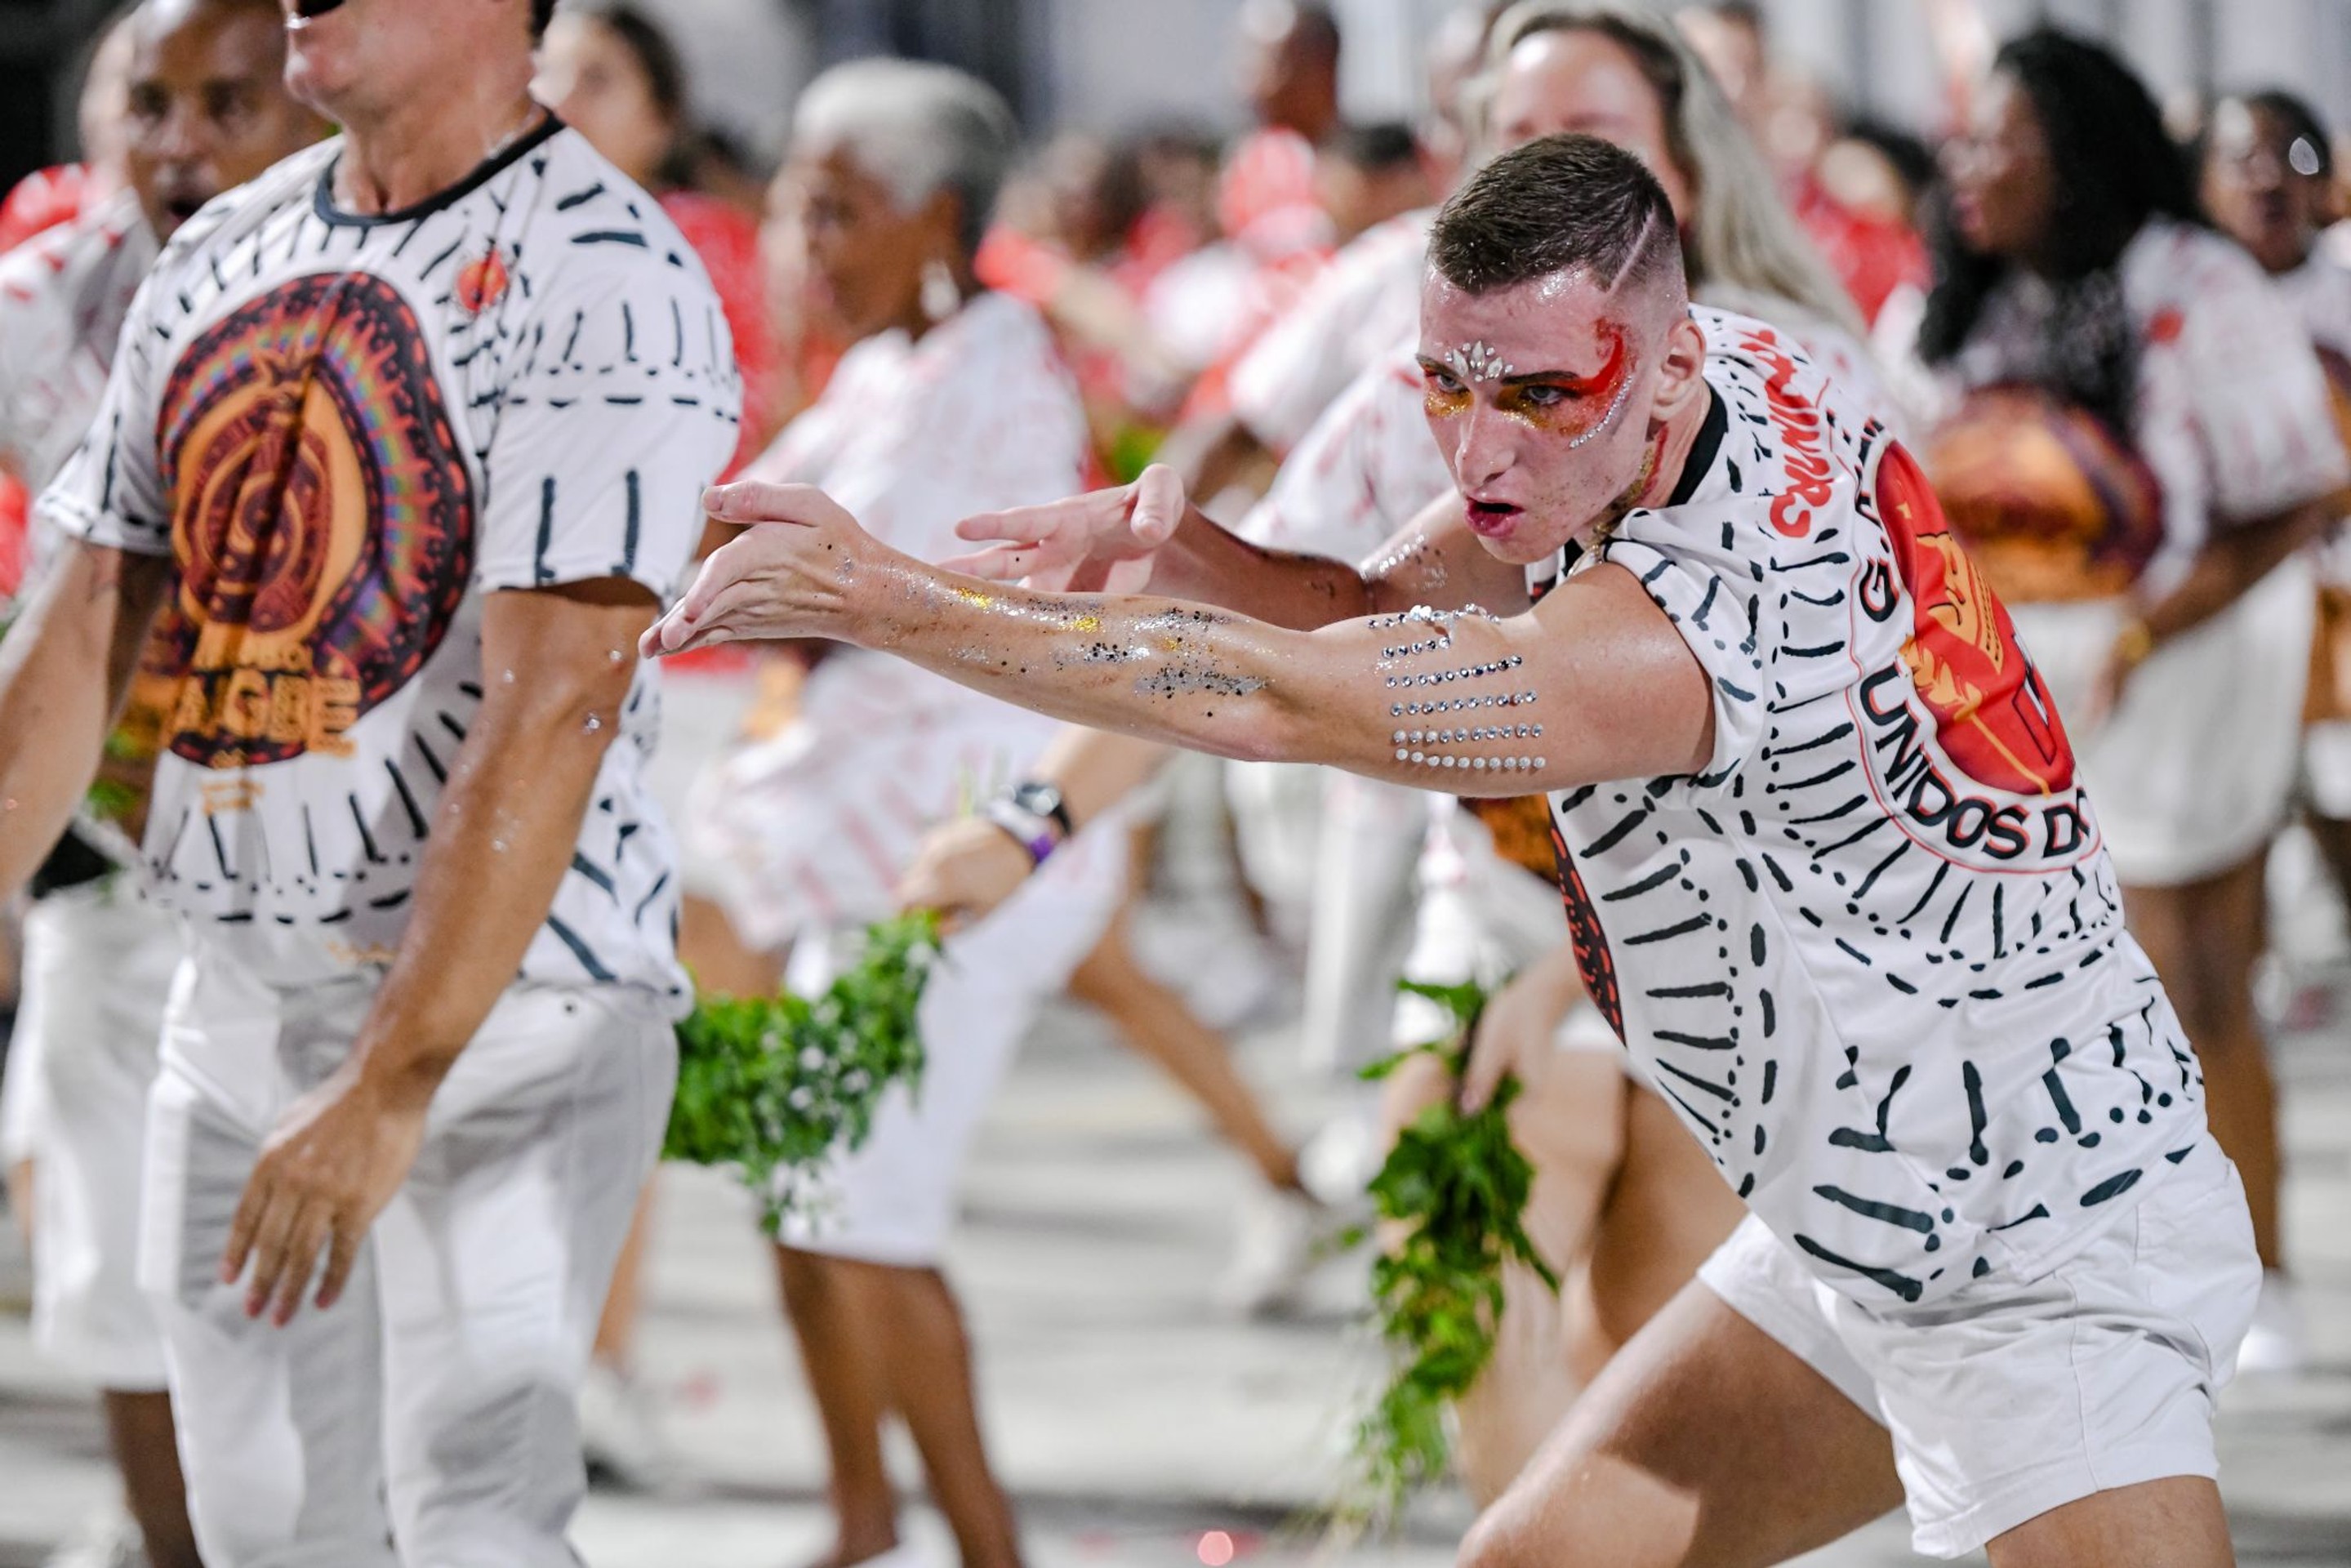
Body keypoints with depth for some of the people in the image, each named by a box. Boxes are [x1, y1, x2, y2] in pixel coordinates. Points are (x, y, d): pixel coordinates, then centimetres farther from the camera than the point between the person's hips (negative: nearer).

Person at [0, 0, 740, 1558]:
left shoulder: (601, 277, -14)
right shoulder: (220, 259, 11)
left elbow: (552, 709, -22)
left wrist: (394, 1084, -29)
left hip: (509, 1001, -7)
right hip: (235, 1001, 7)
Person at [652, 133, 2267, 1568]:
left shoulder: (1703, 616, -31)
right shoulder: (1744, 372, -3)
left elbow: (1281, 704, -34)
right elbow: (1377, 618, 7)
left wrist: (891, 597, -33)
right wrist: (1169, 544, -15)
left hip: (2046, 1267, -10)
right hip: (1859, 1239, 10)